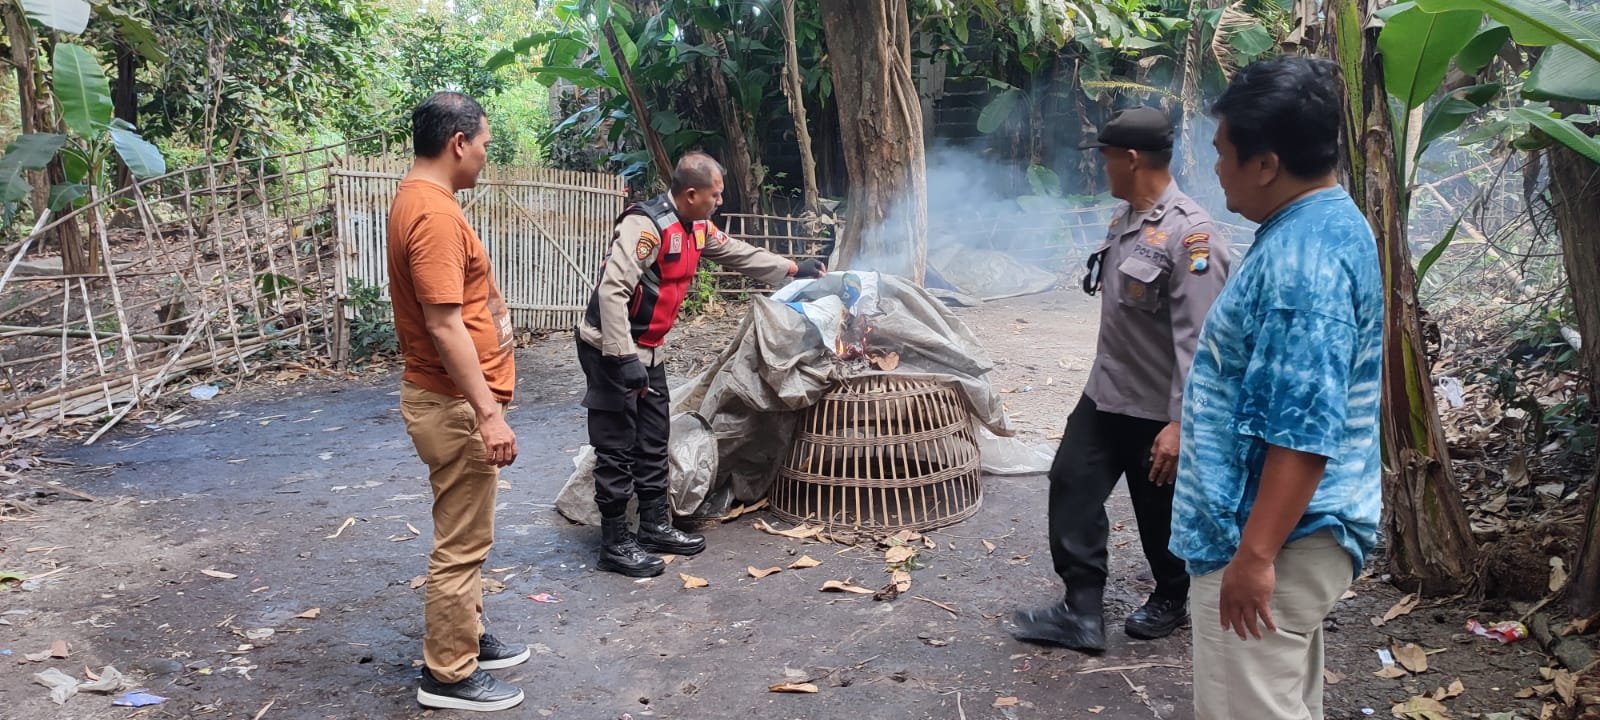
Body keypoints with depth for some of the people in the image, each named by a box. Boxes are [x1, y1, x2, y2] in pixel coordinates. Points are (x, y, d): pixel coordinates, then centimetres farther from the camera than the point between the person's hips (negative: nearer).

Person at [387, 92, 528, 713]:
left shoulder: (418, 199, 12)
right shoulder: (434, 214, -22)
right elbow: (445, 326, -27)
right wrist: (488, 412, -26)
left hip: (451, 398, 11)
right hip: (455, 405, -11)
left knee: (465, 536, 21)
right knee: (461, 543, 0)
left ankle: (465, 639, 34)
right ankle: (448, 675, 12)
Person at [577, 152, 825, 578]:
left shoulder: (696, 229, 7)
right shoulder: (646, 225, -24)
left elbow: (739, 254, 23)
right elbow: (612, 290, -30)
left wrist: (792, 270, 25)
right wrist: (624, 358, -33)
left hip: (649, 351, 10)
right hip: (612, 351, -9)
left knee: (654, 441, 15)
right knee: (617, 447, -3)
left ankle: (655, 526, 27)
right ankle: (615, 544, 6)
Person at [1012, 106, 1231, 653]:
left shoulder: (1189, 234, -23)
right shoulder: (1124, 216, 5)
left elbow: (1197, 340, -26)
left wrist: (1180, 423, -27)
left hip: (1157, 408, -8)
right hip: (1104, 393, 8)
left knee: (1161, 513, 11)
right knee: (1073, 487, 6)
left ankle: (1170, 601, 36)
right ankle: (1082, 611, 14)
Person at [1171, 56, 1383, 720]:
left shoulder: (1302, 258, -24)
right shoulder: (1326, 223, 10)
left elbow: (1305, 433, -28)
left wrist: (1255, 554, -25)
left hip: (1275, 540, -11)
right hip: (1295, 531, 11)